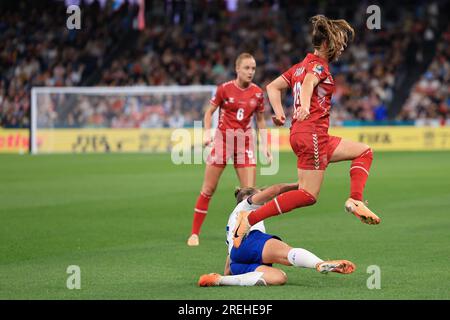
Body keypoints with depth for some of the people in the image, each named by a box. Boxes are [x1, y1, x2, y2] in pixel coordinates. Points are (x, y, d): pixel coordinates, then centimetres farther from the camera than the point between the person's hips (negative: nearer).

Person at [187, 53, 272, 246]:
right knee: (208, 189, 1)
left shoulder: (257, 93, 0)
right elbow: (209, 112, 2)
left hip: (245, 143, 2)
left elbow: (260, 120, 12)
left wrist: (264, 145, 5)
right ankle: (194, 234, 9)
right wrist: (207, 133, -12)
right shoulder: (225, 89, -7)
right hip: (223, 140, -2)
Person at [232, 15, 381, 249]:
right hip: (312, 133, -10)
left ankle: (355, 201, 1)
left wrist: (279, 113, 8)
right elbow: (308, 83, -31)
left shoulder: (302, 65, 19)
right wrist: (305, 106, -50)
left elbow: (273, 87, 17)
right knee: (308, 195, -9)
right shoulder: (319, 65, -9)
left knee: (364, 152, 17)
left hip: (301, 133, 10)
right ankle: (251, 218, -14)